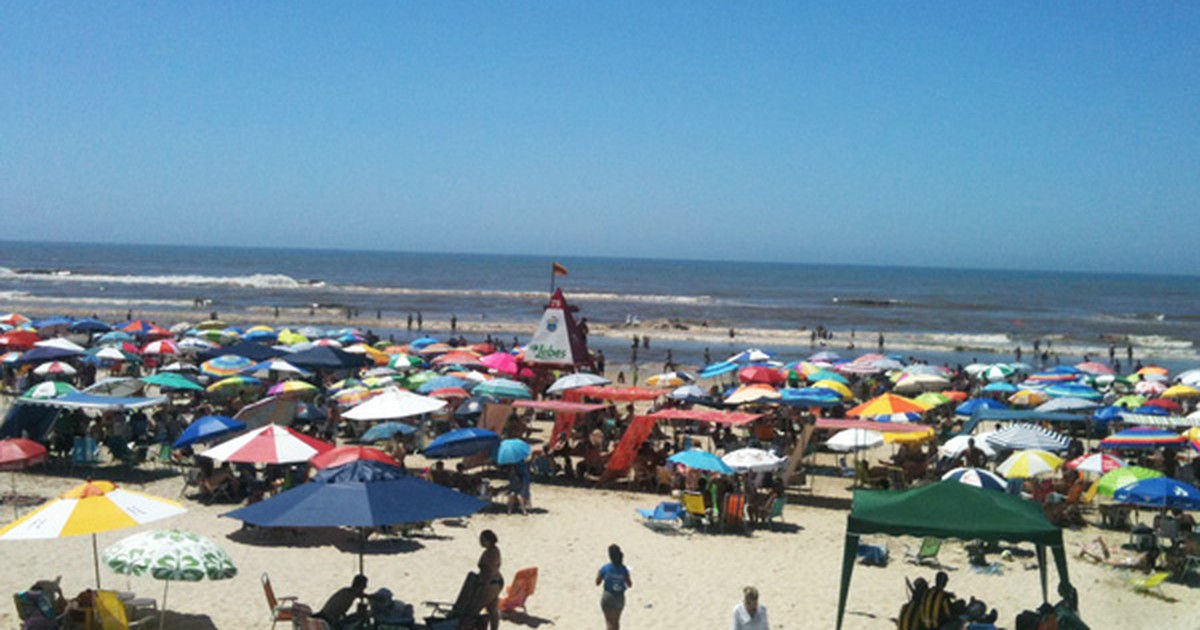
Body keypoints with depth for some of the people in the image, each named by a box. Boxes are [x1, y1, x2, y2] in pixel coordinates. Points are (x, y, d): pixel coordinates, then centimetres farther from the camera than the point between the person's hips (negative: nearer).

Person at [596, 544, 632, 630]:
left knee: (609, 621, 5)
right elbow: (630, 585, -3)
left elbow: (597, 582, -7)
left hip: (608, 596, -3)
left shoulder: (605, 568, -16)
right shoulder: (624, 569, -10)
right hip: (620, 597, 3)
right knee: (616, 621, 21)